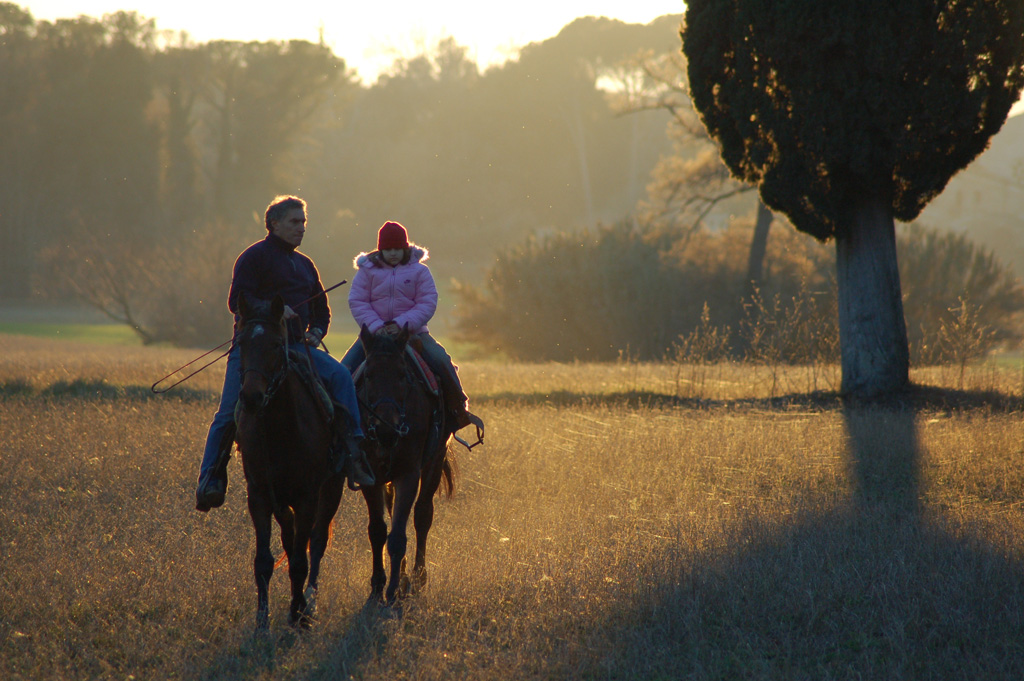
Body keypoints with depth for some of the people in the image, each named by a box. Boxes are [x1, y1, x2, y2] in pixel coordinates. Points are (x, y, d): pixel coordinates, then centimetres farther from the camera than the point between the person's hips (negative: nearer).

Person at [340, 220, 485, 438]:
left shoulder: (419, 271, 1)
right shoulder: (367, 271, 2)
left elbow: (428, 303, -5)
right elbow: (357, 301, -3)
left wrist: (402, 324, -19)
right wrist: (375, 326, -19)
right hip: (375, 330, 1)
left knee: (441, 361, -21)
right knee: (346, 368, -17)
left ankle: (459, 411, -10)